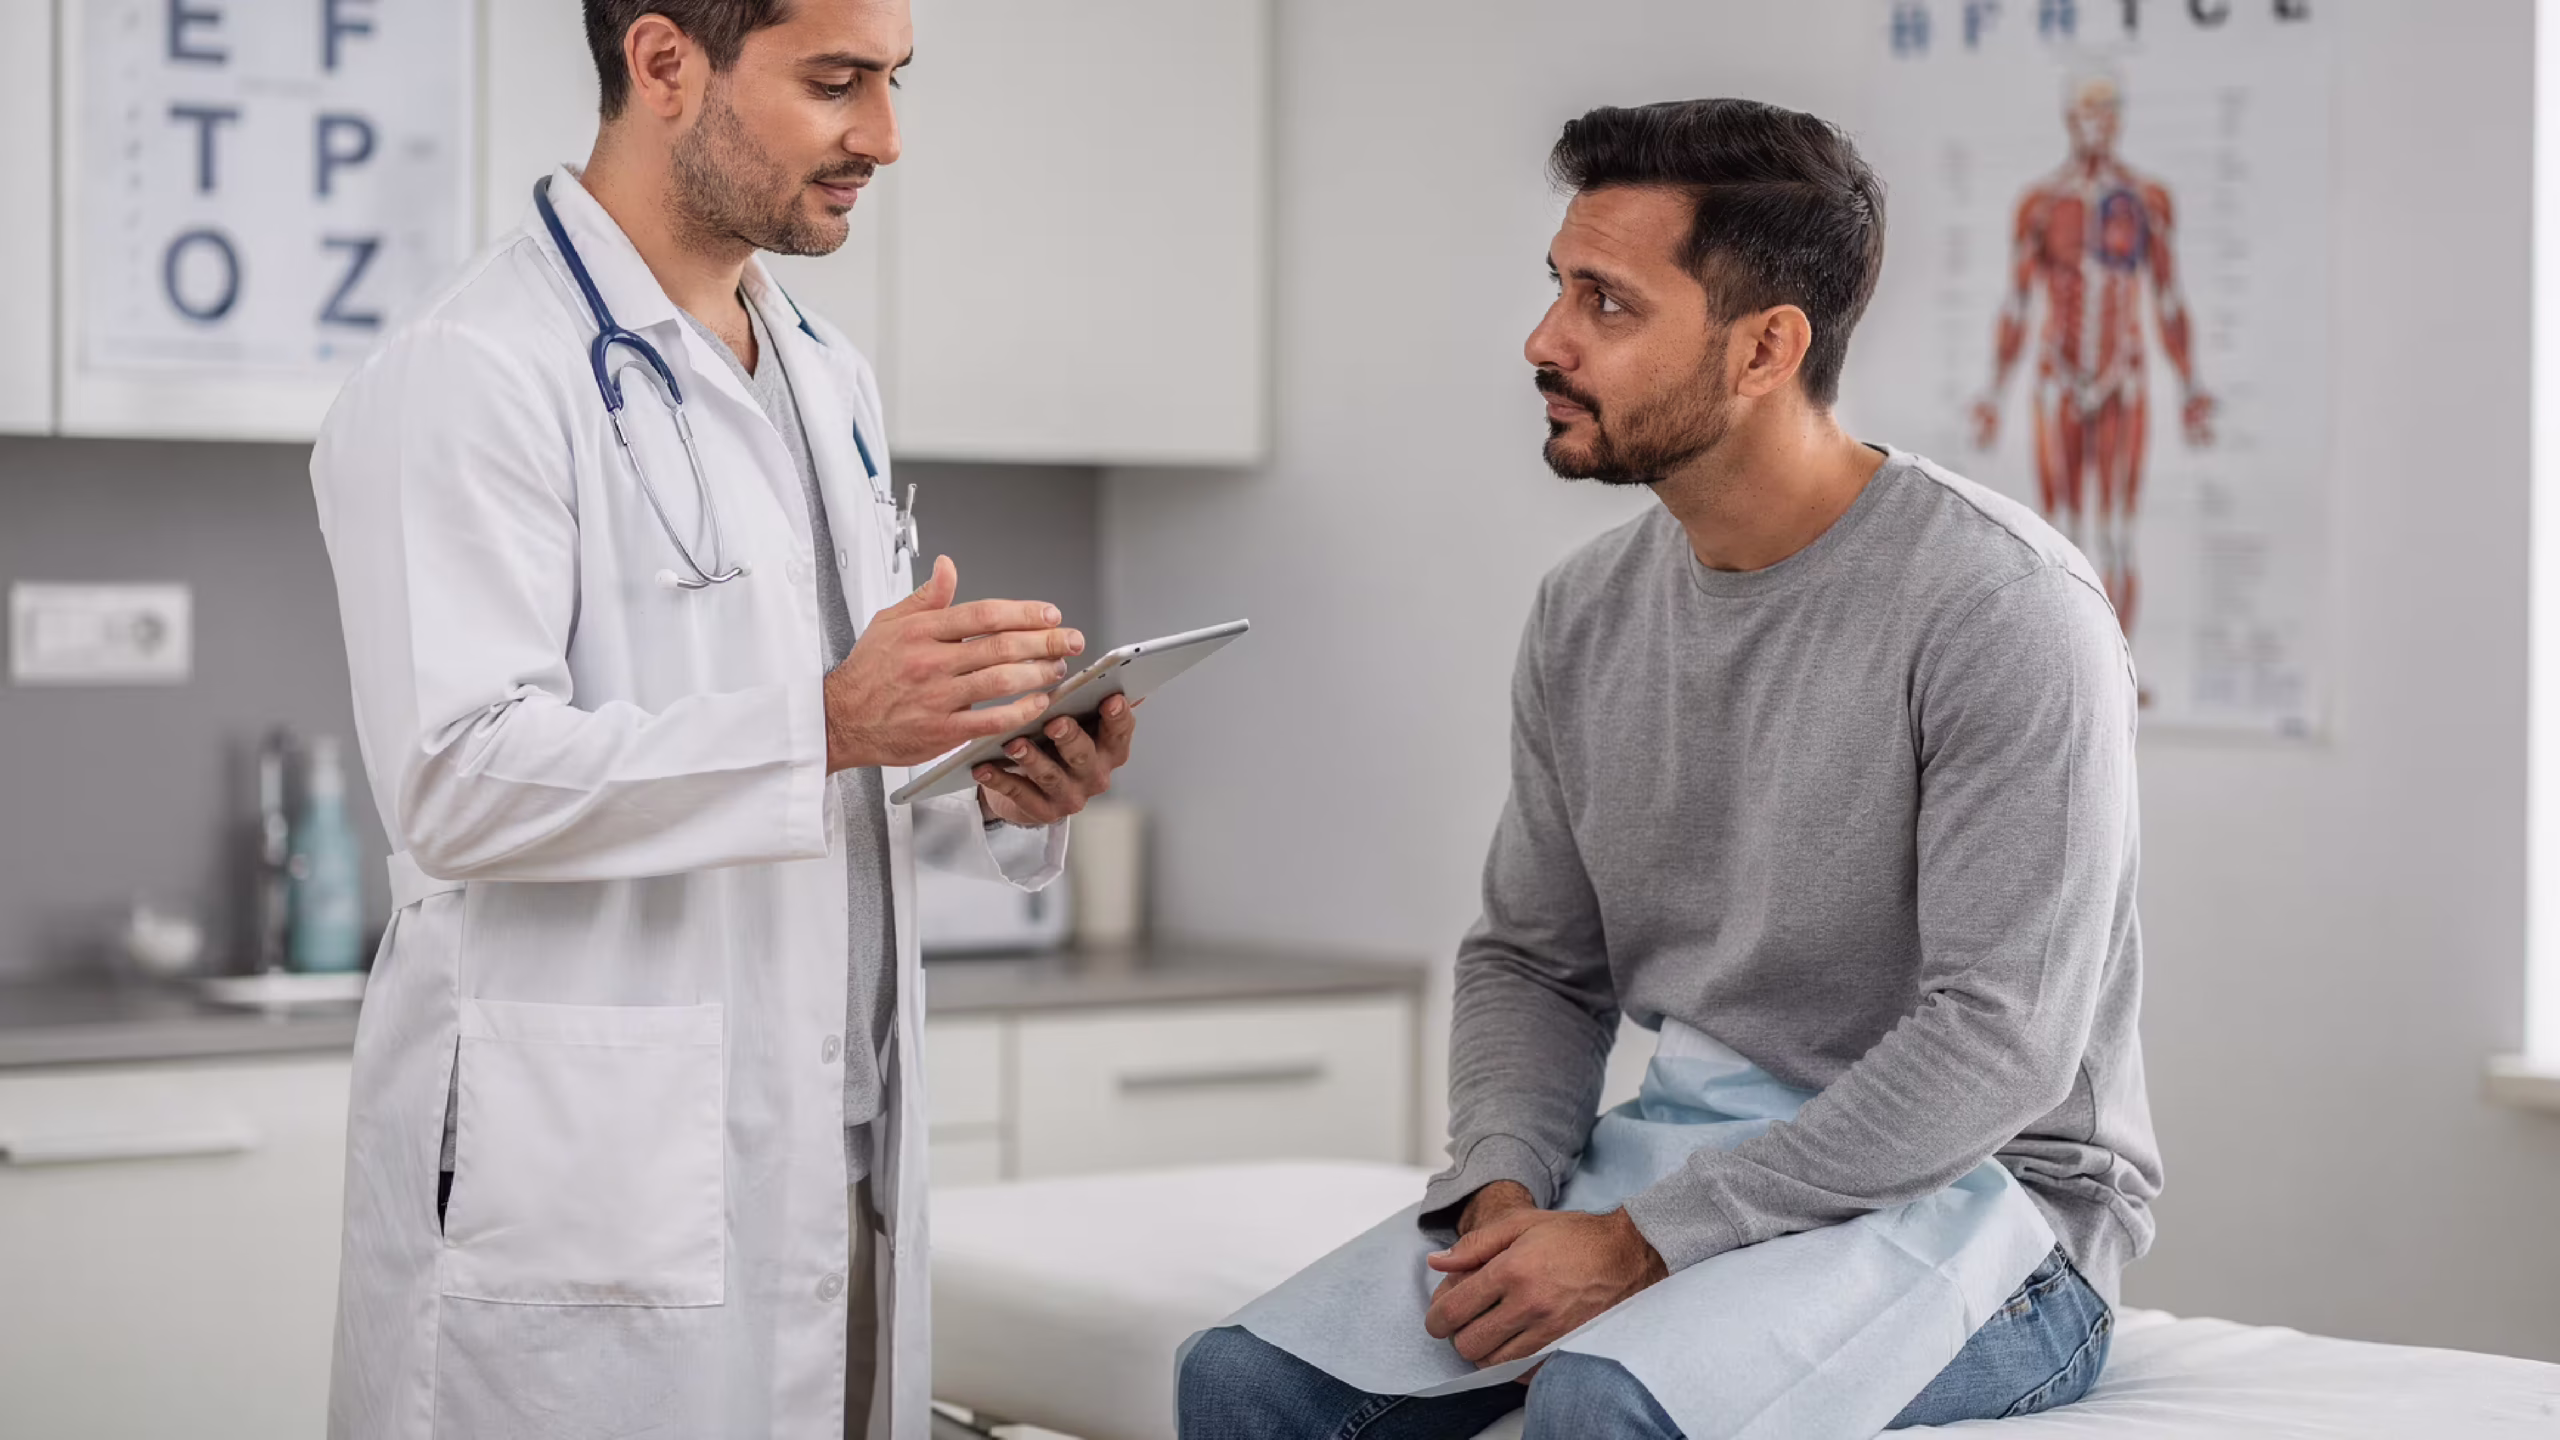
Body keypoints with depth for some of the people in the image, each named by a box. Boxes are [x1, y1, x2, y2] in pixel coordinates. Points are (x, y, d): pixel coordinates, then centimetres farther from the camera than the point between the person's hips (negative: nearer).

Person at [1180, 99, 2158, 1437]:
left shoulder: (2000, 607, -16)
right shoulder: (1586, 613, 6)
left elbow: (2000, 1038, -21)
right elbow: (1531, 959, 12)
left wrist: (1646, 1241, -23)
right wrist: (1509, 1193, -9)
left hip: (1976, 1196, -6)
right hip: (1681, 1163, 6)